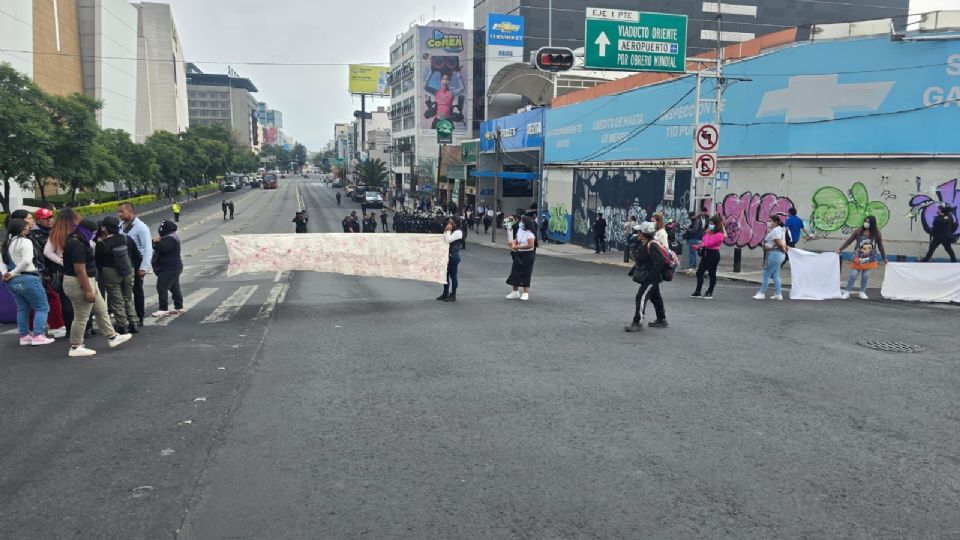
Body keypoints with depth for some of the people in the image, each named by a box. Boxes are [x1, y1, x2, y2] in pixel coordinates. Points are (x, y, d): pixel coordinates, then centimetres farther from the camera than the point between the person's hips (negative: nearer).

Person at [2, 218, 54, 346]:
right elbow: (27, 261, -22)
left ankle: (24, 336, 18)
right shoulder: (25, 241, -12)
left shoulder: (7, 243, 14)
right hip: (28, 279, -8)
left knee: (22, 309, 16)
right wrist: (13, 273, -12)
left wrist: (6, 273, 0)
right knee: (42, 307, 0)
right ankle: (38, 336, -6)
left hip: (12, 281, 8)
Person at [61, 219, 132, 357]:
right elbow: (80, 270, -26)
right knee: (81, 317, -2)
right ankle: (76, 347, 7)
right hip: (80, 284, -11)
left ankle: (112, 337, 26)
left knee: (101, 310, 17)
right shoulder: (77, 245, -22)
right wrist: (88, 290, -24)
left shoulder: (78, 242, 12)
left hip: (88, 282, 11)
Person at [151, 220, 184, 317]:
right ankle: (179, 307, 20)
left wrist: (155, 242, -12)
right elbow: (163, 248, 17)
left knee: (162, 288, -9)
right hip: (173, 268, 11)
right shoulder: (170, 237, 17)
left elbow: (161, 248, -29)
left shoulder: (170, 239, -20)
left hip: (169, 269, -11)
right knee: (174, 288, 14)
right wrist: (157, 242, -1)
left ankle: (163, 309, -7)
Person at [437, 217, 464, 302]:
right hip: (447, 255, 9)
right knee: (445, 274, 13)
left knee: (453, 275, 0)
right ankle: (445, 293, 23)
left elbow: (448, 240, -21)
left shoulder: (458, 232, -14)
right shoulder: (450, 231, 12)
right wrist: (446, 231, 6)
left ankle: (453, 295, 8)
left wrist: (448, 231, -14)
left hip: (454, 256, -9)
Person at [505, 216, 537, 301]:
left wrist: (518, 247, -24)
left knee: (525, 274, -1)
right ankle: (515, 292, 20)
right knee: (515, 272, 8)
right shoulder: (520, 230, 6)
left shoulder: (530, 233, -17)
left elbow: (530, 245, -24)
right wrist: (513, 242, -7)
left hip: (527, 255, -7)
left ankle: (526, 293, 9)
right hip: (518, 254, 7)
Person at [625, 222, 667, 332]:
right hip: (648, 277, 11)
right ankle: (661, 320, 34)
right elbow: (636, 256, 19)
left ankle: (637, 323, -9)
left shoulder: (652, 245, -23)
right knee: (655, 297, 20)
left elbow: (659, 262, -28)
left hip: (651, 278, -11)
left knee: (641, 297, -12)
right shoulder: (643, 243, 7)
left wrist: (651, 276, -27)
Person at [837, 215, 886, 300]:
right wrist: (840, 249, -7)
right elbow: (849, 241, -1)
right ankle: (847, 292, 5)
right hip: (858, 258, -1)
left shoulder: (877, 234, -1)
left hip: (870, 259, 1)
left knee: (866, 276, 6)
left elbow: (880, 246, 6)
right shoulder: (858, 231, -5)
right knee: (853, 275, -2)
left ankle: (862, 293, 17)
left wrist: (884, 258, 10)